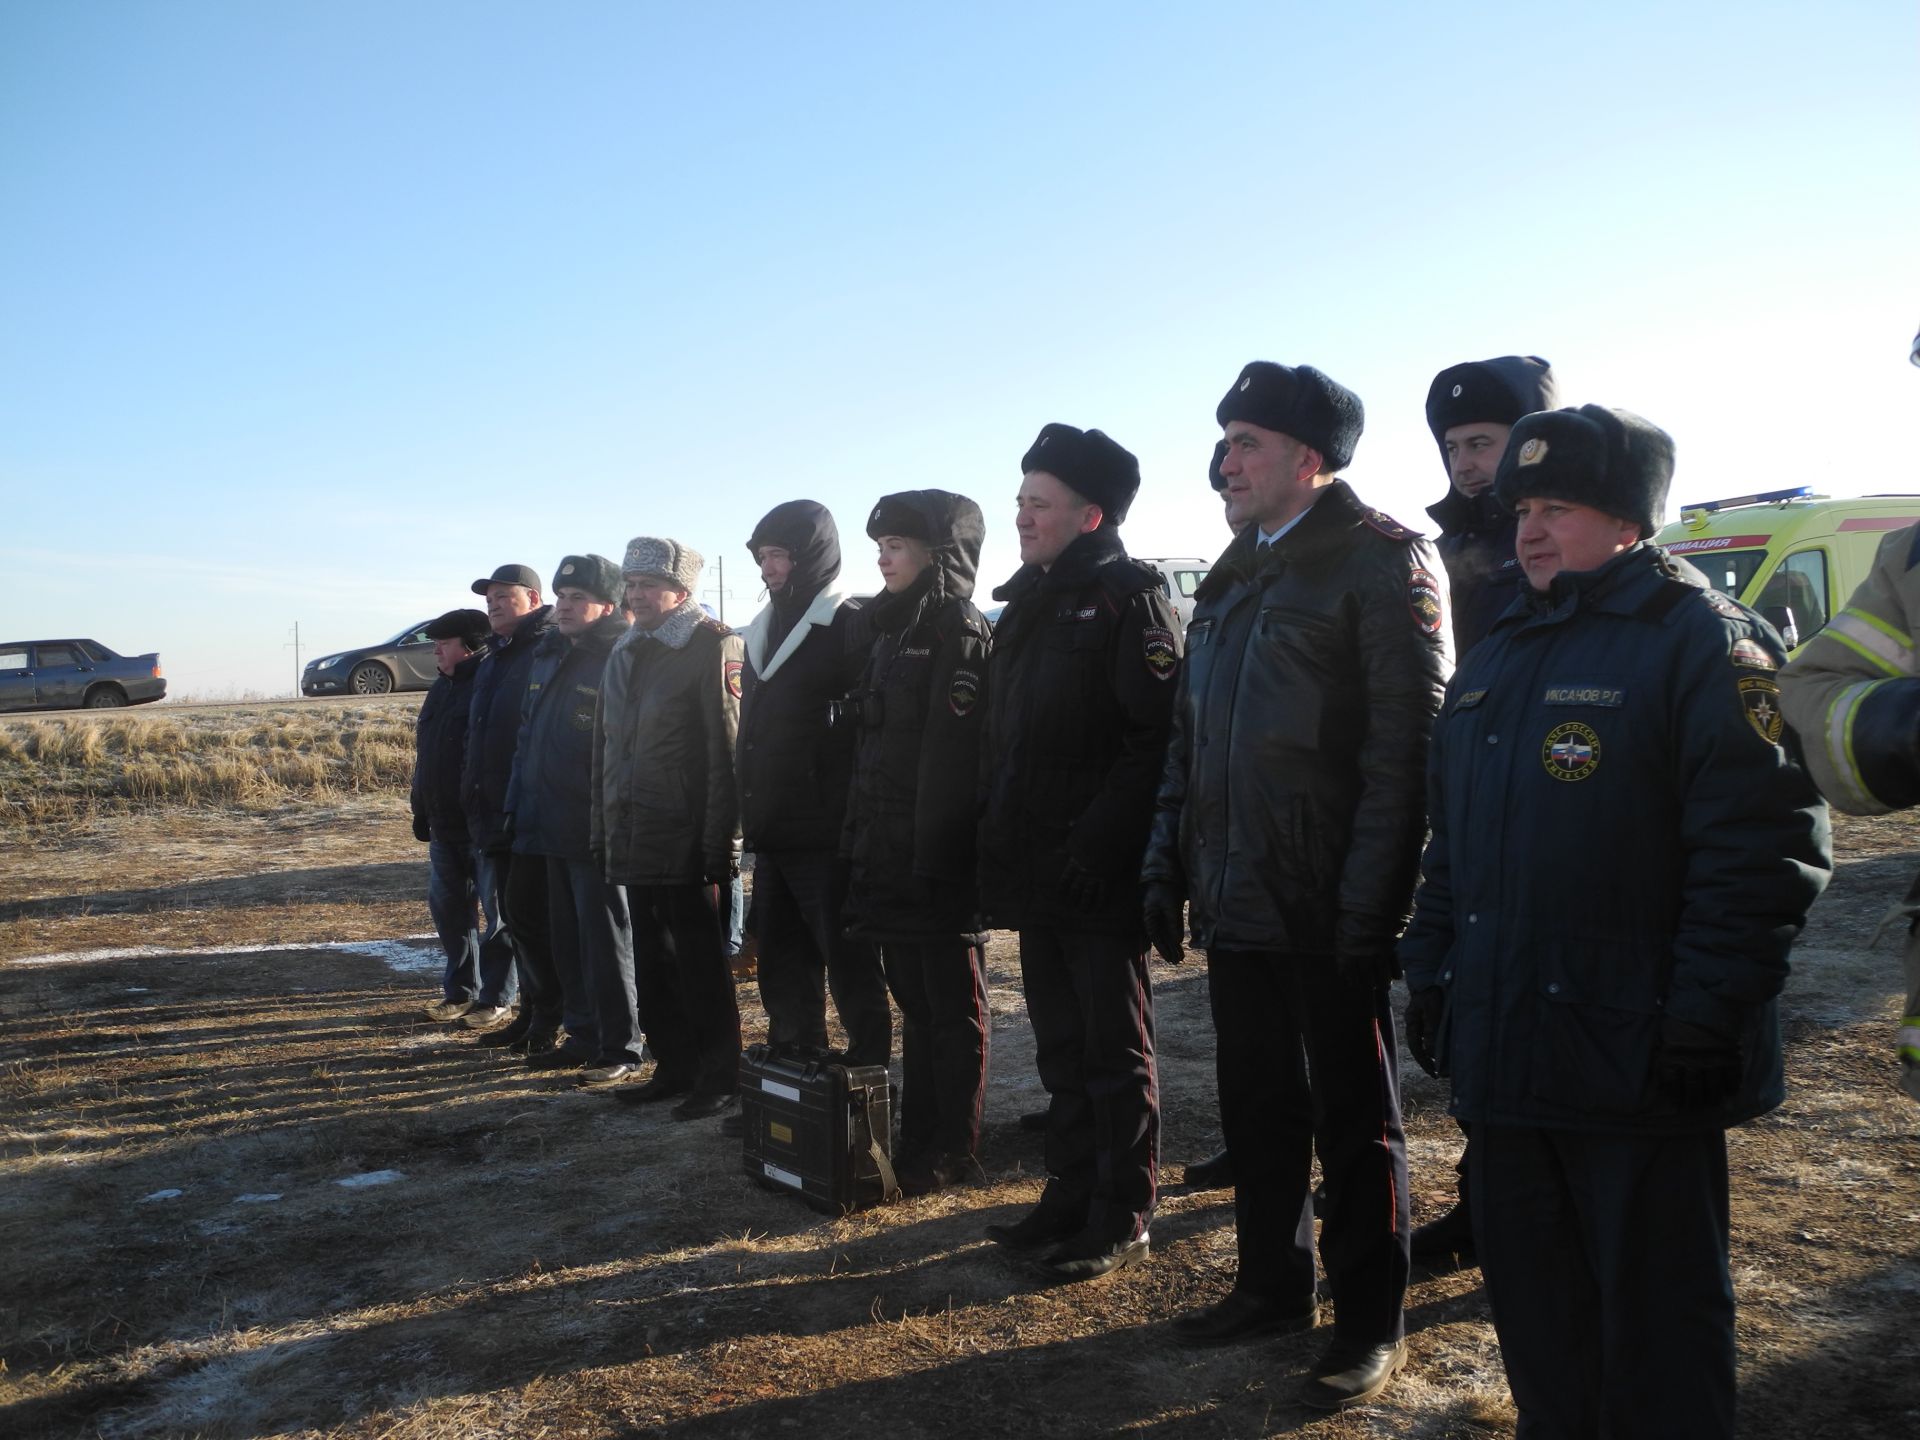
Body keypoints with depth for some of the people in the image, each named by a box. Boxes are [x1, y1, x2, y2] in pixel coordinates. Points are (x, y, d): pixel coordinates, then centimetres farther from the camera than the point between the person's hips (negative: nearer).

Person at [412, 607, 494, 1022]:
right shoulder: (440, 690, 13)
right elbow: (424, 755, 19)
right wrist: (421, 811, 18)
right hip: (444, 824, 9)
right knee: (446, 905, 13)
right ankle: (460, 990, 24)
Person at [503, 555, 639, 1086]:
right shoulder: (546, 655, 13)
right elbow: (528, 736, 18)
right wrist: (519, 812, 14)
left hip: (596, 830, -8)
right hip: (551, 827, 8)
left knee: (605, 939, 0)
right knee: (566, 937, 15)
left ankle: (620, 1048, 10)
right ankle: (583, 1035, 28)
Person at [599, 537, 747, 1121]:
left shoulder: (713, 645, -9)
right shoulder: (626, 653, 16)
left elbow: (726, 750, -15)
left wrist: (720, 842, -19)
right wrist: (604, 829, 14)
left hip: (687, 842, -8)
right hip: (635, 840, 8)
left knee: (700, 963, 0)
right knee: (653, 961, 15)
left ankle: (718, 1077, 12)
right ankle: (674, 1067, 27)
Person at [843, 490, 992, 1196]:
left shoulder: (960, 632, -11)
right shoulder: (889, 629, 16)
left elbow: (953, 754, -19)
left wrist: (934, 856, -23)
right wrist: (861, 839, 13)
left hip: (937, 858, -9)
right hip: (888, 855, 9)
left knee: (952, 1006, 3)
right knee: (914, 999, 15)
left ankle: (953, 1149, 14)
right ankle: (918, 1135, 26)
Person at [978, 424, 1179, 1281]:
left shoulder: (1127, 599, -9)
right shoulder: (1026, 607, 16)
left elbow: (1155, 736, -18)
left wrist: (1098, 842, -22)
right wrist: (999, 846, 11)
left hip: (1098, 878, -8)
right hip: (1036, 873, 8)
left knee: (1115, 1050, 3)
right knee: (1061, 1048, 16)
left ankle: (1121, 1220, 15)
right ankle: (1071, 1197, 28)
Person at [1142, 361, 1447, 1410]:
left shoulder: (1383, 559, -8)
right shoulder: (1234, 577, 16)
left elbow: (1406, 739, -16)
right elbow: (1190, 735, 18)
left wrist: (1371, 897, -20)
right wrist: (1170, 865, 13)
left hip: (1330, 914, -7)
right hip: (1238, 901, 7)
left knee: (1353, 1116, 7)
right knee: (1257, 1107, 17)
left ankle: (1370, 1322, 23)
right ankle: (1275, 1285, 35)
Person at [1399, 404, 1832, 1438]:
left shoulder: (1702, 641, -9)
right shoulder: (1495, 661, 14)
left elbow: (1764, 847, -16)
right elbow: (1449, 841, 19)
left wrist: (1704, 1017, -19)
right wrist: (1430, 973, 13)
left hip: (1640, 1069, -7)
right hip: (1503, 1059, 7)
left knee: (1657, 1315, 9)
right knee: (1532, 1309, 19)